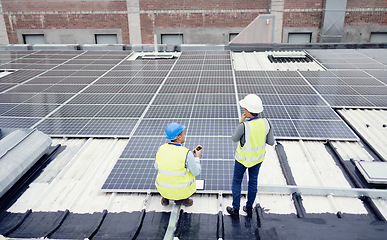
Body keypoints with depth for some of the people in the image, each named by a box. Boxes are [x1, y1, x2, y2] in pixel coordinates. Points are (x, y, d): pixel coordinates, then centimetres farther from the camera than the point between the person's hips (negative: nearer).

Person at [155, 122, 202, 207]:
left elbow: (157, 167, 8)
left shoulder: (161, 149, -10)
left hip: (162, 188, 4)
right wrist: (197, 157, 7)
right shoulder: (187, 154, -23)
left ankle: (165, 197, 17)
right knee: (192, 172, 26)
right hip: (182, 190, -3)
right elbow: (196, 172, -9)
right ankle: (181, 198, 9)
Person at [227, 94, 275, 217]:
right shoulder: (266, 123, -17)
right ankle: (249, 208, 37)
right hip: (258, 157, 4)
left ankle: (235, 209, 30)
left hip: (243, 157, -4)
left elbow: (234, 139, -11)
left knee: (237, 181, 17)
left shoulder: (244, 126, -31)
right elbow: (271, 142, -6)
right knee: (253, 181, 22)